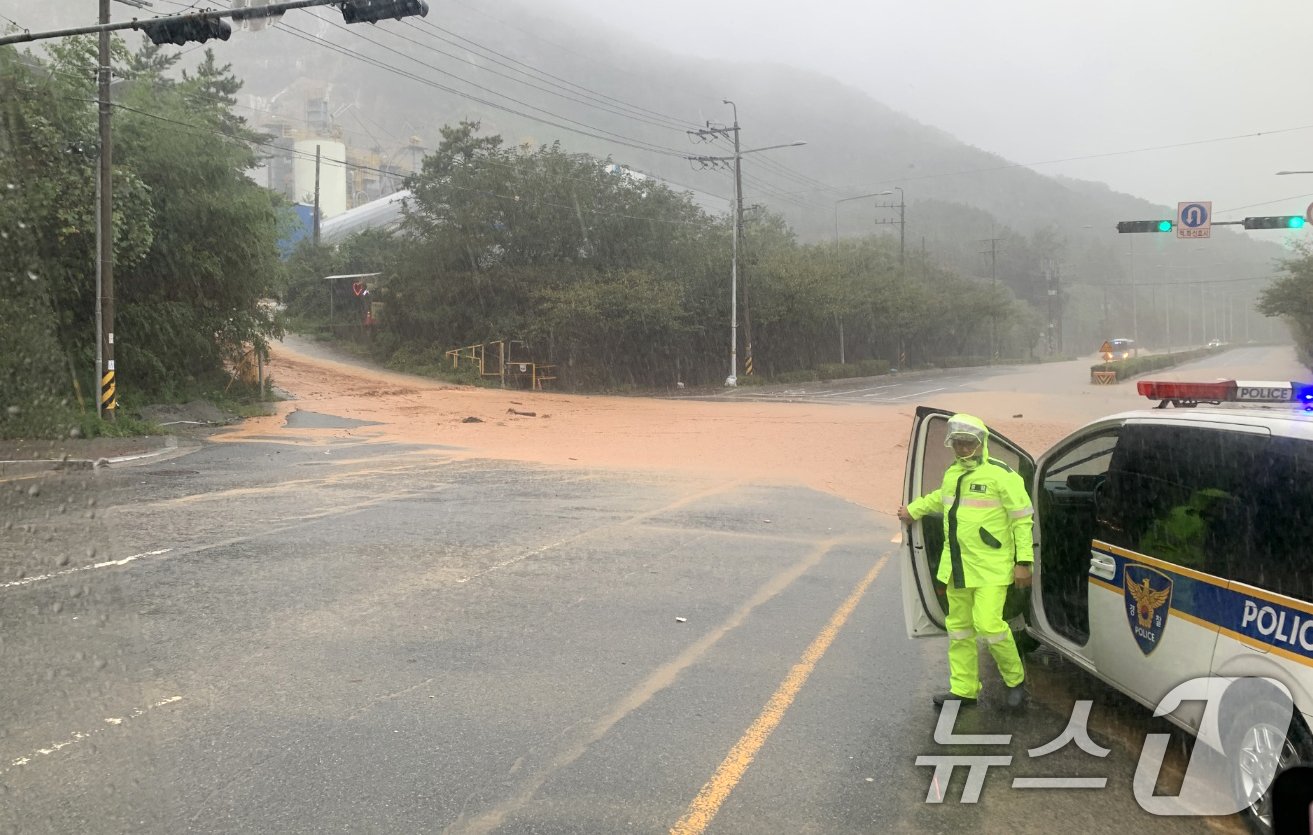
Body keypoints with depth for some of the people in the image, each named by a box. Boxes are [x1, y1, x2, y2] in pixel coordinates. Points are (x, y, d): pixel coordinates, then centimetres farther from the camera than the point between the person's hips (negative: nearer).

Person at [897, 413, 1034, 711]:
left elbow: (1022, 519, -11)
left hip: (991, 568, -7)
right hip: (956, 567, 7)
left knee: (988, 624, -15)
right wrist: (914, 510, 40)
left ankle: (1015, 679, 9)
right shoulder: (952, 473, 10)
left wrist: (1023, 561, -14)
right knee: (959, 627, 11)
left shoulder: (1001, 475, -12)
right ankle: (963, 689, 22)